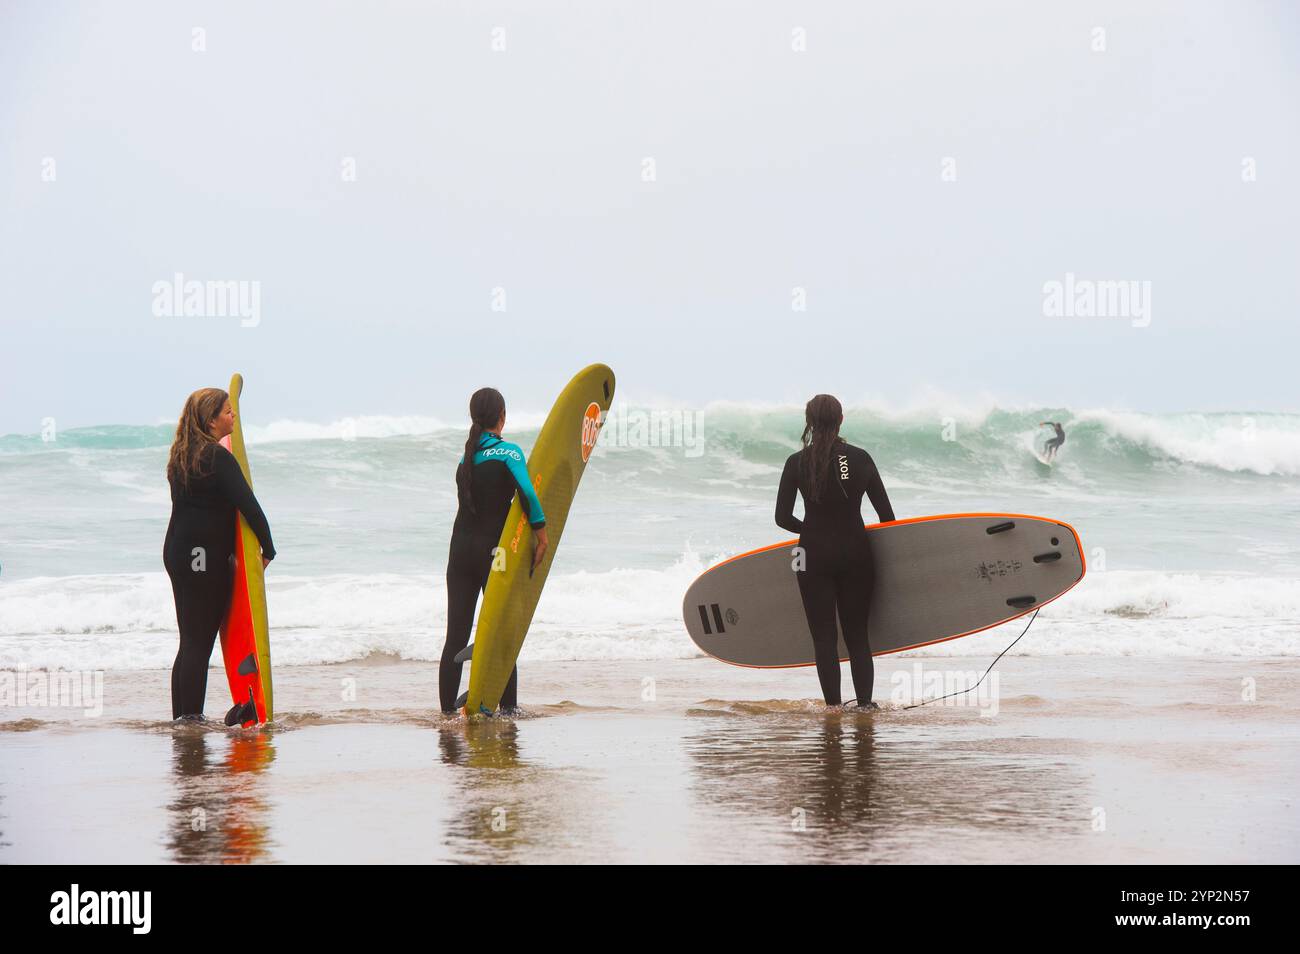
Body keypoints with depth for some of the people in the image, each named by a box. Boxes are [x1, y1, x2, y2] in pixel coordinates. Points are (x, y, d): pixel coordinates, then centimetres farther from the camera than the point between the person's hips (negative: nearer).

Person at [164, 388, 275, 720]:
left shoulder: (181, 455, 11)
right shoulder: (218, 458, -14)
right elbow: (248, 505, -15)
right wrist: (268, 549, -5)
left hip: (178, 552, 8)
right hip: (206, 558, -8)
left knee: (190, 642, 13)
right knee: (199, 643, -5)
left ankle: (181, 717, 15)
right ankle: (191, 718, -5)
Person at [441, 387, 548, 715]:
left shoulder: (466, 456, 10)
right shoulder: (507, 451, -9)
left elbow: (472, 499, 10)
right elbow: (527, 492, -23)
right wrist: (541, 532, -14)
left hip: (461, 549, 5)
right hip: (493, 552, -5)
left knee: (456, 635, 5)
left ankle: (448, 708, 4)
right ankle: (508, 707, 8)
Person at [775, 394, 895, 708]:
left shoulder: (797, 462, -5)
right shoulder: (860, 458, -1)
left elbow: (783, 518, -4)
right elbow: (886, 513, 2)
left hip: (815, 554, -2)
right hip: (855, 553, 2)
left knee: (824, 636, 3)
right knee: (857, 633, 11)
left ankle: (833, 705, 0)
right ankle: (865, 703, 6)